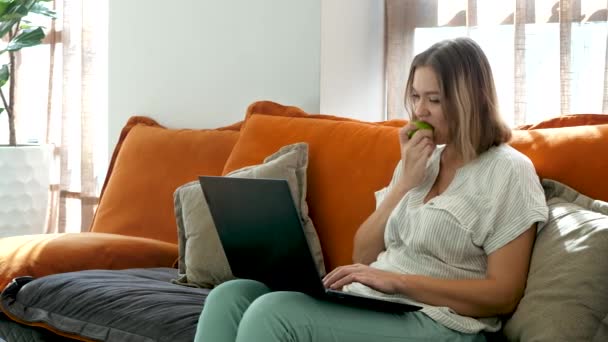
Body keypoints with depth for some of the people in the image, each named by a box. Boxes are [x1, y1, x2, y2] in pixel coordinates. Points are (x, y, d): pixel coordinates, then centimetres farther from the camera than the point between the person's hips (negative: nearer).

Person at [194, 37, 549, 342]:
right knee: (232, 297, -13)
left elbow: (504, 295, -11)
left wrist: (397, 280, -17)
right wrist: (406, 182, 0)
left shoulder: (507, 171, -4)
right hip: (366, 304, 7)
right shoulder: (420, 161, 19)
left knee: (273, 314, -27)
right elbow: (363, 256, 12)